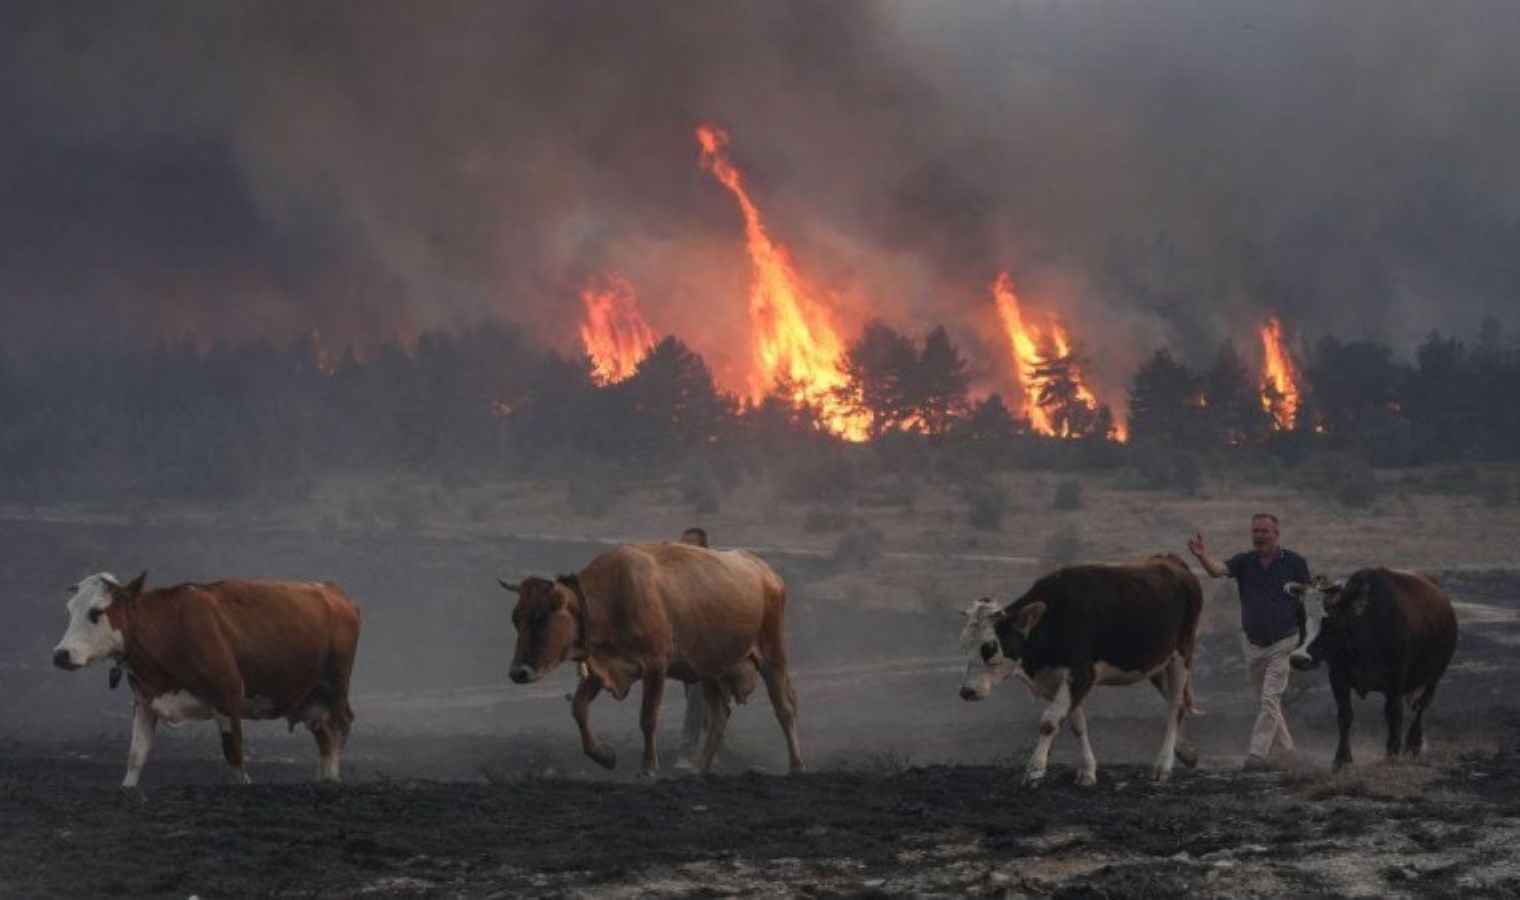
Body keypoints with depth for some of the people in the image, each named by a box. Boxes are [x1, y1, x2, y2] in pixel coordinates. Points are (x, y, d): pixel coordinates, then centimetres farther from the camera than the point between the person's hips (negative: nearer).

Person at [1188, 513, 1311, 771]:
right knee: (1266, 699, 14)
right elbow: (1217, 570, -18)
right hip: (1252, 642, 4)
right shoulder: (1244, 561, 0)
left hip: (1282, 643, -4)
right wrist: (1202, 556, -40)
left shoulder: (1294, 563, -5)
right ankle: (1283, 748, 29)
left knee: (1270, 699, -12)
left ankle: (1258, 754, -14)